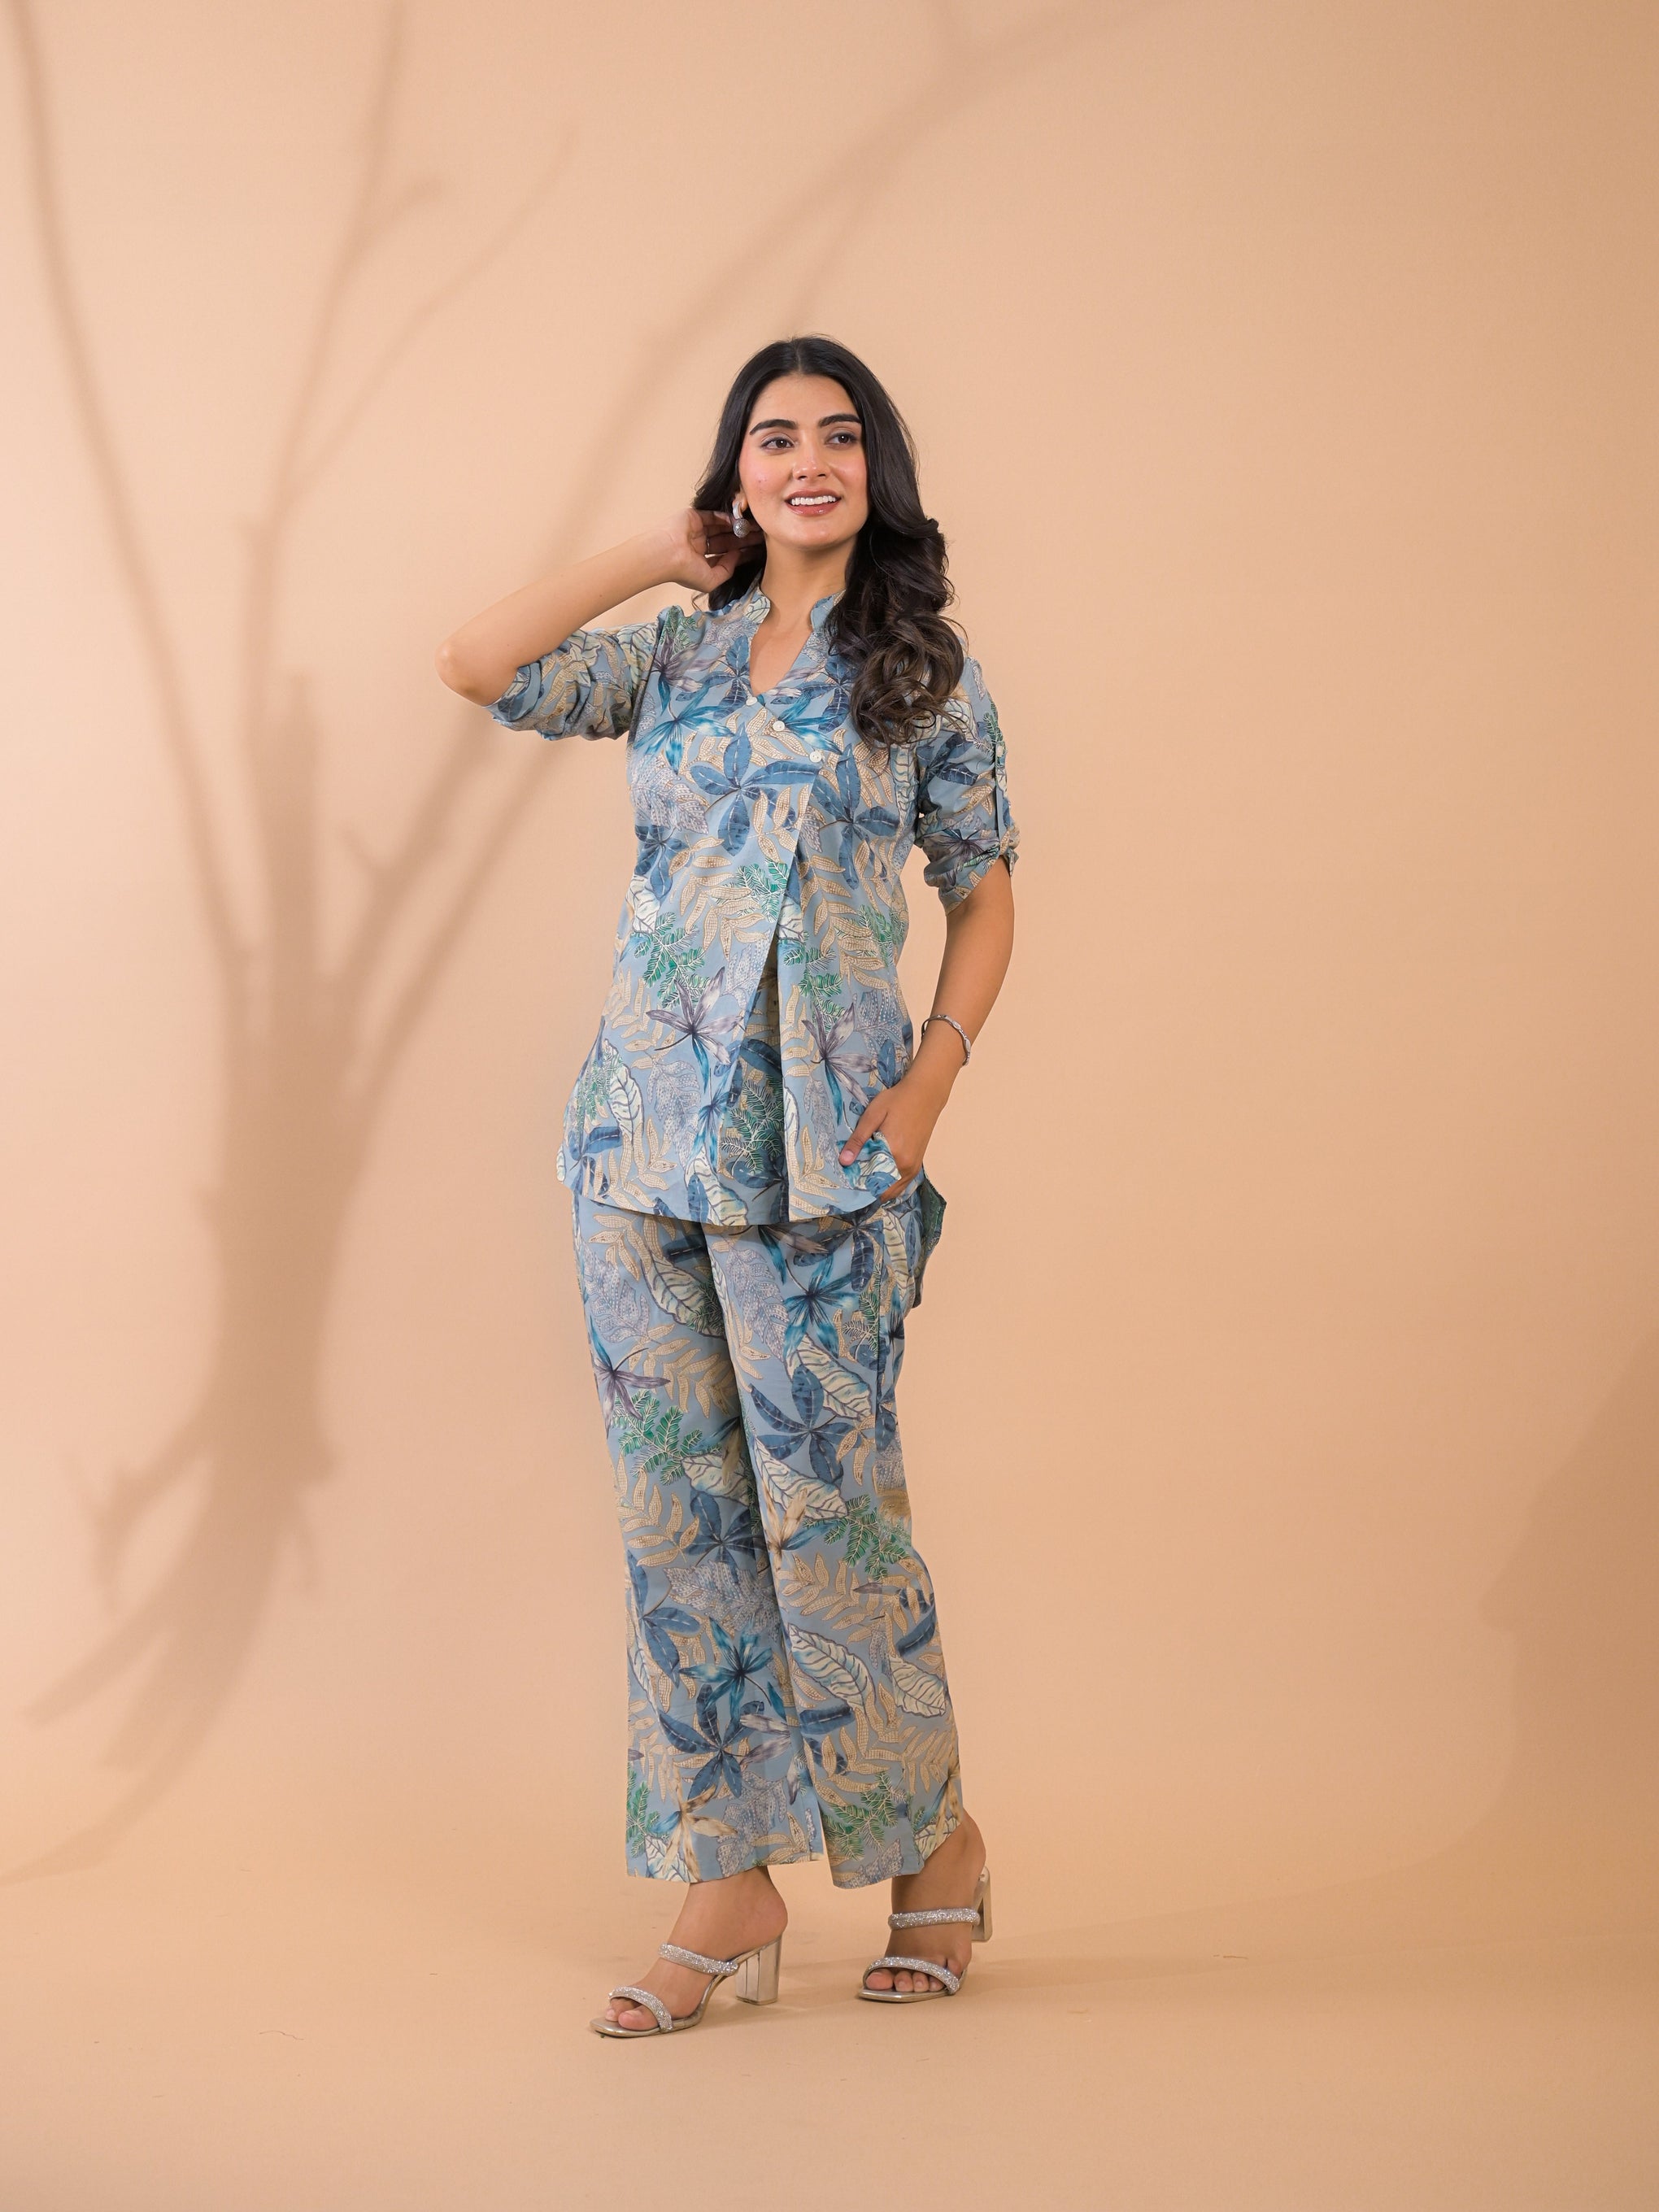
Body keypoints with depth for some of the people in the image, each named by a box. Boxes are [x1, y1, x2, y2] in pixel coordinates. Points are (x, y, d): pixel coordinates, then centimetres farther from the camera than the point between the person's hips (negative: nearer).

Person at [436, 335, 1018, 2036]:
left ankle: (936, 1841, 18)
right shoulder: (675, 652, 11)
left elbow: (984, 891, 7)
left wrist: (927, 1087, -5)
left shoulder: (925, 672, 5)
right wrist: (660, 556, 5)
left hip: (820, 1145, -3)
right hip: (644, 1128, 3)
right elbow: (477, 667, -1)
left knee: (825, 1497, -4)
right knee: (680, 1505, 3)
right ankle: (730, 1889, 11)